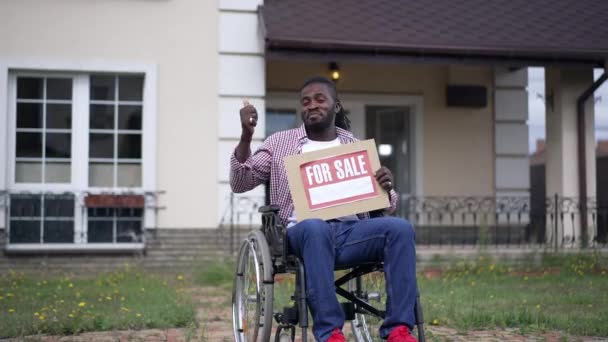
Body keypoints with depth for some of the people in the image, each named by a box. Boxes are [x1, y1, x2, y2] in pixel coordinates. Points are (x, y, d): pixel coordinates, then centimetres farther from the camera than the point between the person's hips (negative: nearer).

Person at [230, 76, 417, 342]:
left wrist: (385, 189, -7)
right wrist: (245, 137, -7)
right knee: (315, 227, -39)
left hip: (352, 231, 3)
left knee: (400, 228, -26)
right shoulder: (279, 143, 16)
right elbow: (240, 183, 7)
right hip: (303, 231, -2)